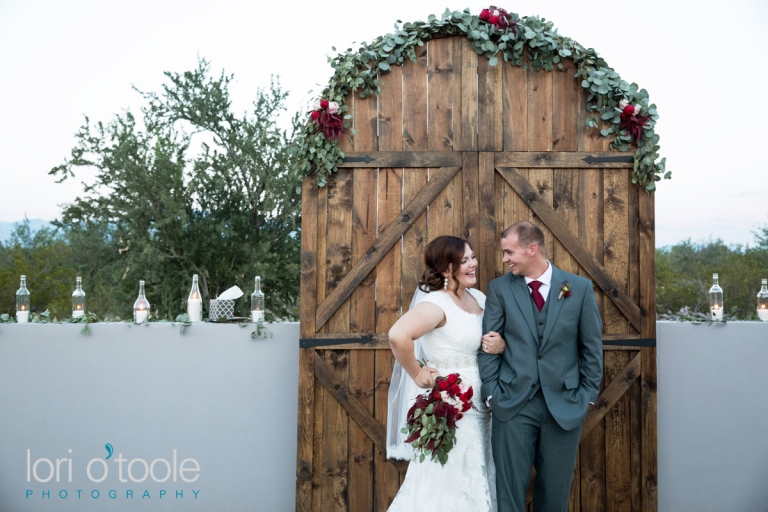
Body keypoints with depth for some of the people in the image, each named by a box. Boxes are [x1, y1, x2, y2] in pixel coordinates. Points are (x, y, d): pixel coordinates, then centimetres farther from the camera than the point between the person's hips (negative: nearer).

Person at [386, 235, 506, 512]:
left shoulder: (479, 297, 6)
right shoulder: (437, 303, -18)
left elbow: (499, 335, 17)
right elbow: (398, 336, -34)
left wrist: (502, 344, -6)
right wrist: (417, 375, -22)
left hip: (476, 405, 8)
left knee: (474, 482, 16)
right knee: (447, 482, 2)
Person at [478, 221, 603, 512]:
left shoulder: (579, 288, 1)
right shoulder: (499, 288, 1)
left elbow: (592, 347, 5)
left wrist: (588, 395, 2)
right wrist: (491, 393, -4)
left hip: (565, 405, 1)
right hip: (513, 403, 0)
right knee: (509, 487, 2)